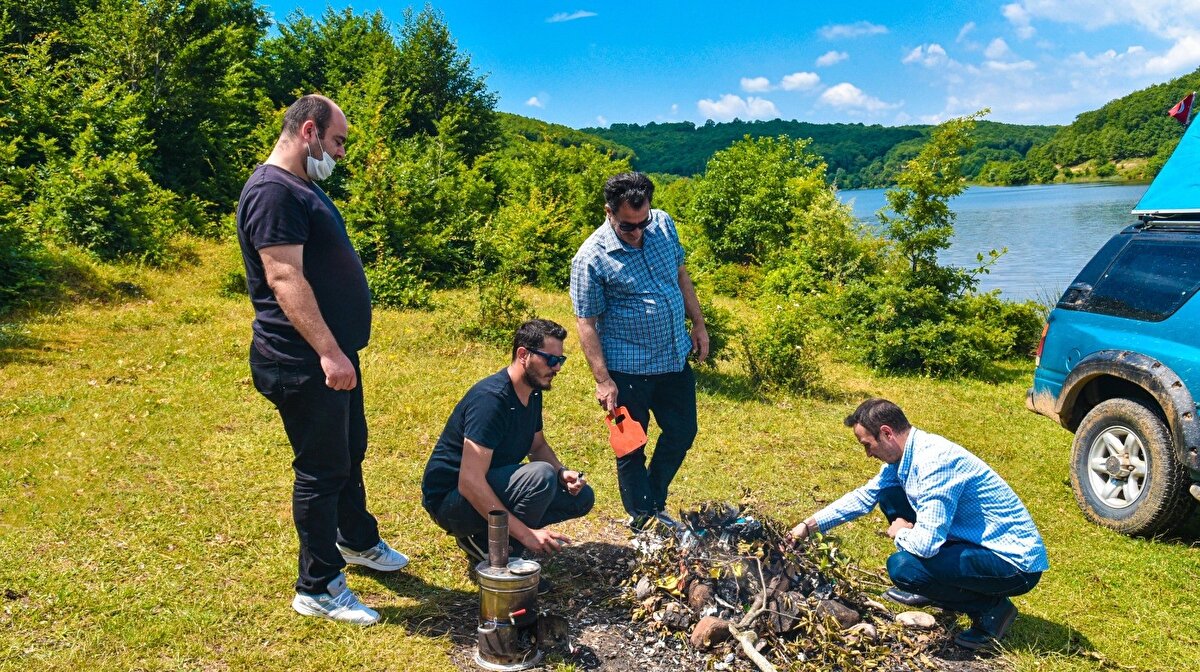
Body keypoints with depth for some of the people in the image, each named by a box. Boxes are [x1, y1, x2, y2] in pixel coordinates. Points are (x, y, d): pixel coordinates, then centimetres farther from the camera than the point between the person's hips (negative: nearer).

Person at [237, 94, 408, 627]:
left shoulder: (303, 187, 15)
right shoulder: (274, 190, -18)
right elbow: (285, 277, -27)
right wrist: (328, 352, -30)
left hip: (333, 354, 11)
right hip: (304, 363, -10)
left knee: (350, 452, 23)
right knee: (321, 470, 0)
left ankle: (358, 541, 42)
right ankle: (318, 588, 14)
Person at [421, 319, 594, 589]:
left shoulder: (532, 392, 2)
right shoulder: (491, 398, -27)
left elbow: (538, 446, 18)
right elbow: (469, 483, -33)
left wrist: (562, 473, -5)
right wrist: (525, 532, -33)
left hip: (493, 487, 10)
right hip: (450, 499, -9)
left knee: (581, 497, 2)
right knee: (540, 476, -31)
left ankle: (484, 539, 4)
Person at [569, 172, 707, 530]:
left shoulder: (664, 224, -2)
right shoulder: (591, 258, -19)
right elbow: (586, 324, -15)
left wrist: (698, 324, 12)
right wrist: (602, 380, -18)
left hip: (676, 356, 6)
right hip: (628, 369, -6)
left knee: (683, 432, 16)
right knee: (631, 446, 7)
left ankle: (655, 503, 36)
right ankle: (641, 519, 26)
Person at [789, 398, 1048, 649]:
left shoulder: (935, 461, -28)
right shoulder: (904, 455, 1)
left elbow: (926, 543, -33)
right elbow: (864, 496, 15)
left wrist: (901, 533, -9)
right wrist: (810, 525, 13)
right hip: (973, 542, 9)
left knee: (902, 566, -27)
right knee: (889, 494, 8)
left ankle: (990, 609, -3)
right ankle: (929, 590, 20)